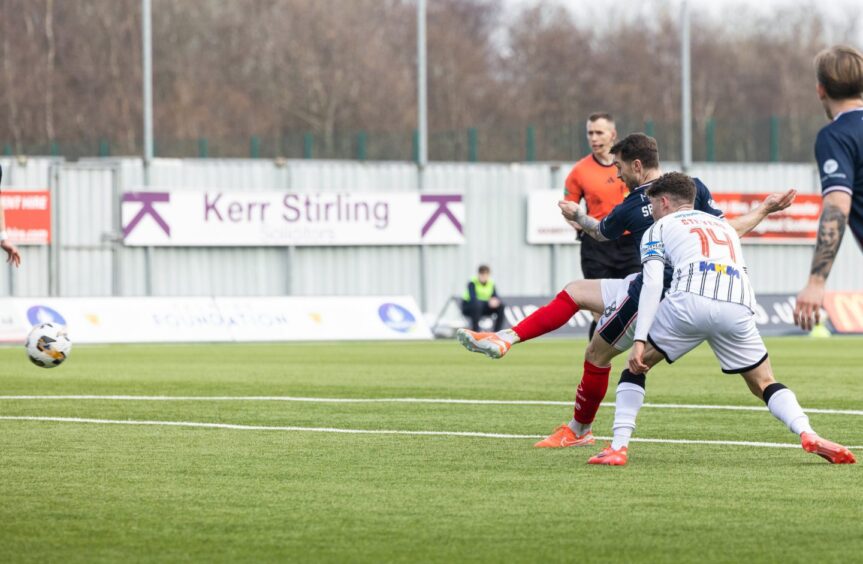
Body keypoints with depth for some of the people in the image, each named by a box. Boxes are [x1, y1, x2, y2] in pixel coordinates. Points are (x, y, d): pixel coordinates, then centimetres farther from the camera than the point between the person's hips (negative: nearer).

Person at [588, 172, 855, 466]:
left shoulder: (659, 228, 22)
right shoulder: (724, 226, 38)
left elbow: (652, 285, 7)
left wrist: (640, 340, 0)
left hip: (690, 301, -3)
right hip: (738, 306, 3)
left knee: (636, 365, 18)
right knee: (765, 384, 16)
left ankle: (618, 447, 7)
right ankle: (808, 434, -10)